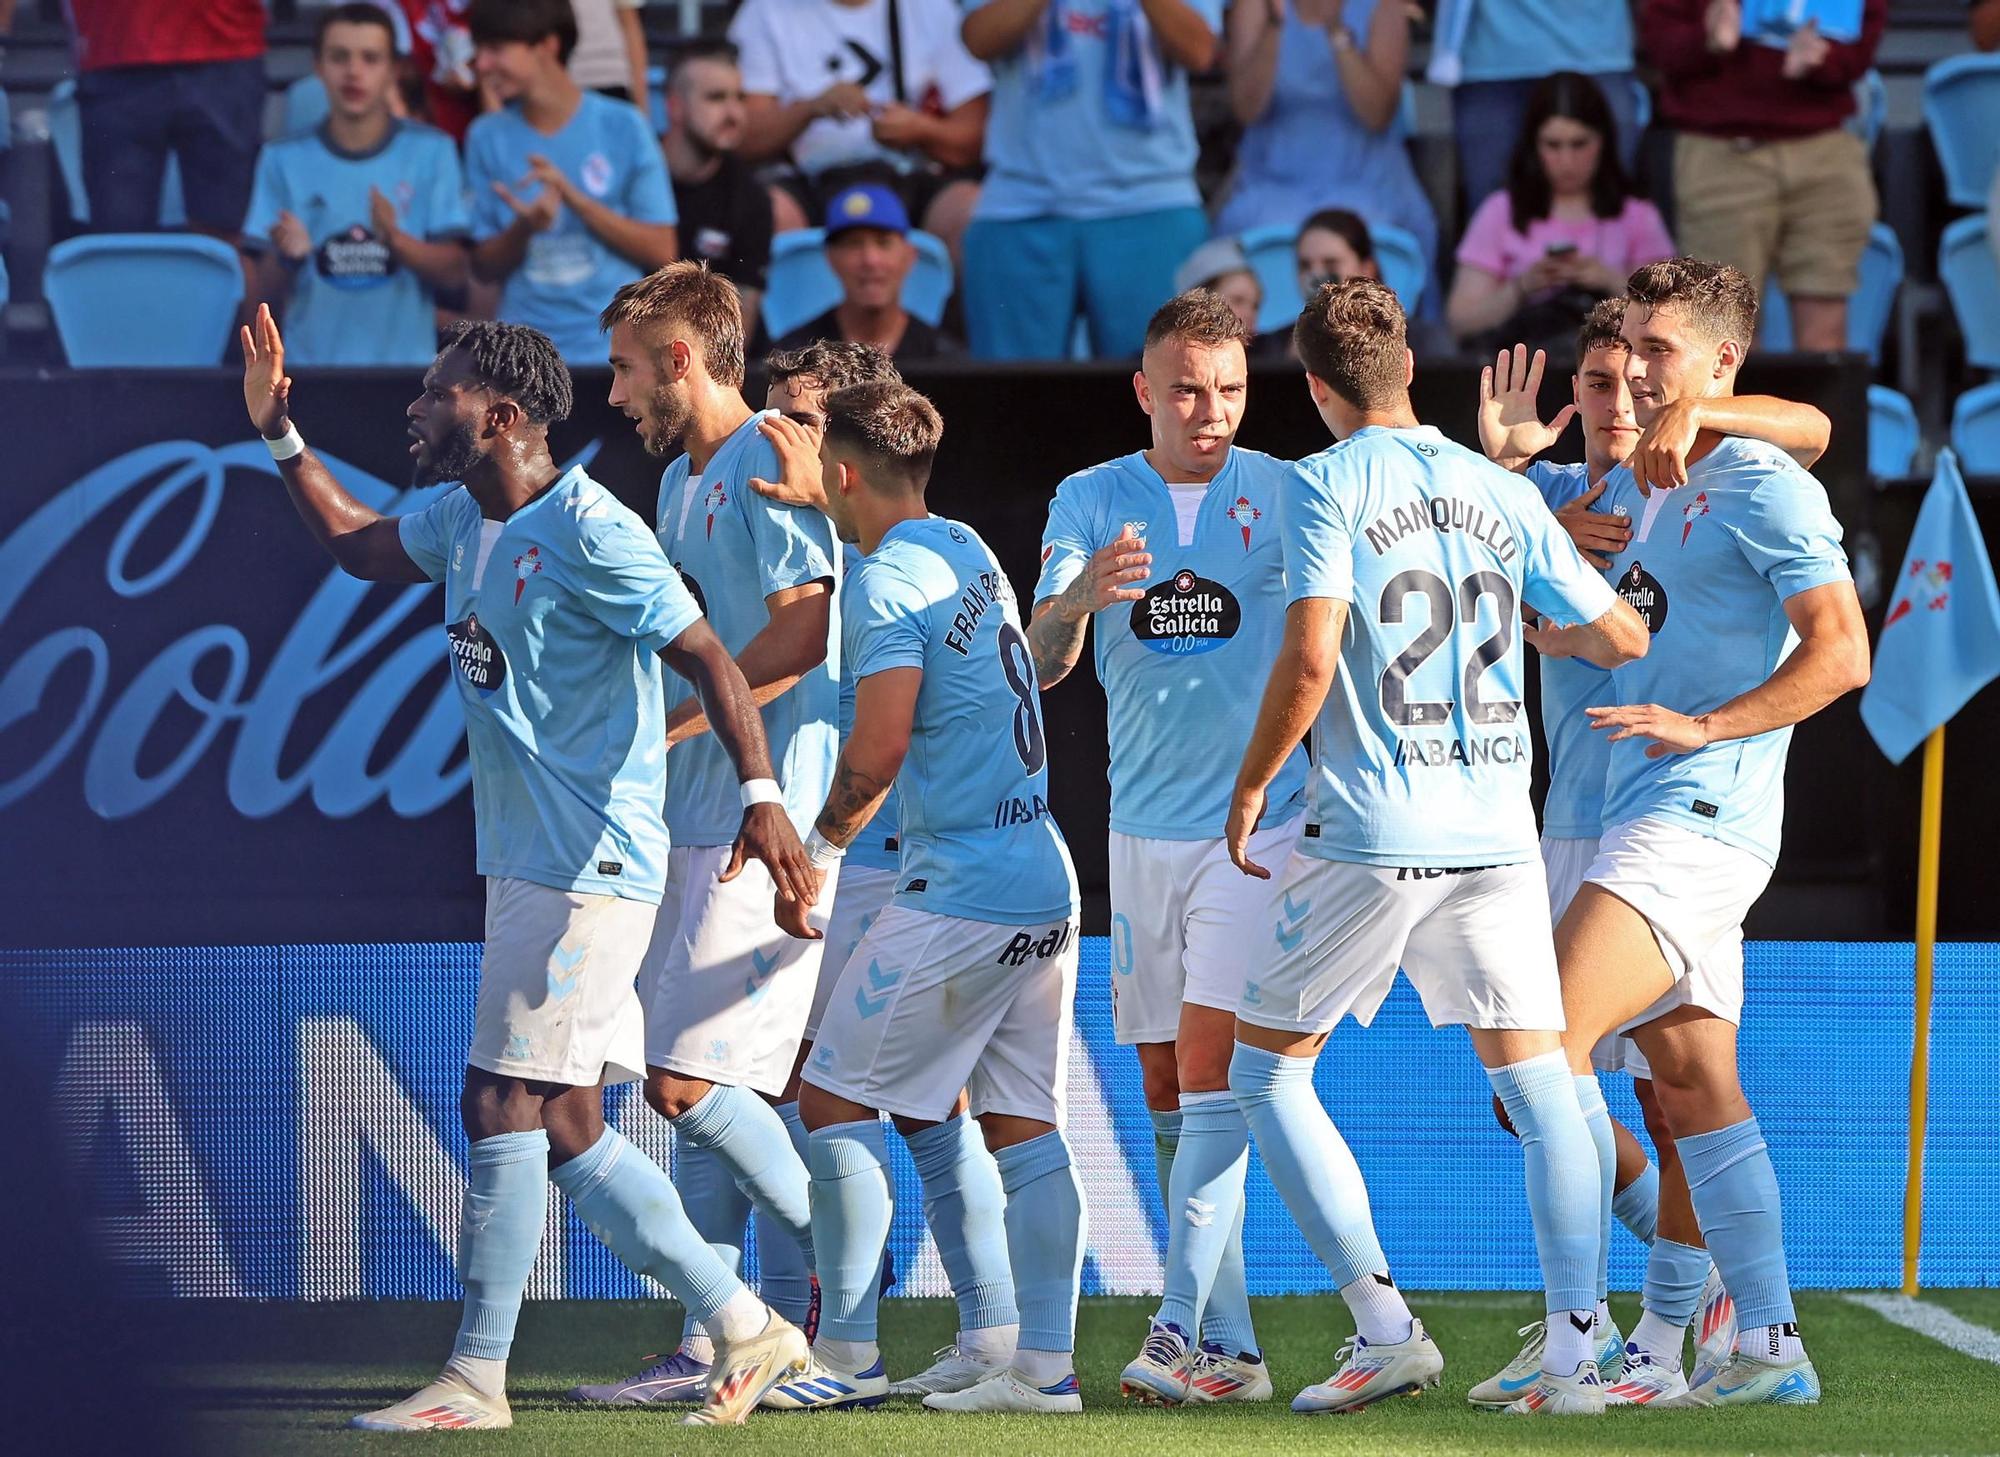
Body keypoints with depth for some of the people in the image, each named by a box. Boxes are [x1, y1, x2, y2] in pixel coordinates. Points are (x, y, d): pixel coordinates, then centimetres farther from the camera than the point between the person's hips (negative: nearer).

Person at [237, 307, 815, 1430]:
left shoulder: (588, 531, -15)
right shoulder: (465, 520, 12)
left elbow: (709, 658, -19)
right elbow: (357, 546, 30)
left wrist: (763, 797, -29)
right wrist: (279, 432, 21)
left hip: (589, 865, -10)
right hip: (524, 864, 10)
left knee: (505, 1107, -10)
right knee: (565, 1129, 9)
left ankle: (477, 1379, -4)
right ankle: (744, 1328, 16)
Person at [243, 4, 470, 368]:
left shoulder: (430, 153, 3)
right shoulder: (286, 160, 5)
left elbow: (454, 272, -2)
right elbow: (266, 290, 2)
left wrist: (397, 240, -20)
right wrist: (287, 256, -19)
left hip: (405, 357, -1)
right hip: (312, 361, 1)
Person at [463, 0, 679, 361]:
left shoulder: (623, 128, -2)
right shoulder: (487, 138, 4)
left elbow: (661, 251, -4)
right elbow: (484, 268, 6)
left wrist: (574, 197, -15)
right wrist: (523, 229, -15)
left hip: (616, 350, -2)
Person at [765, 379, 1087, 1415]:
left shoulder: (886, 583, -12)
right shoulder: (969, 550, 13)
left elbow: (878, 750, -19)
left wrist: (817, 851, -4)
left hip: (959, 893, -8)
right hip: (1045, 882, 8)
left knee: (837, 1099, 0)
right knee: (1024, 1128, 7)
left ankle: (847, 1354, 1)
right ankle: (1046, 1364, 3)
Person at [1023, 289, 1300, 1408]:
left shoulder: (1283, 493, 0)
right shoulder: (1091, 501, 4)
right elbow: (1039, 667, -5)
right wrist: (1081, 597, -29)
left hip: (1255, 824, -3)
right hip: (1142, 831, 3)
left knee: (1210, 1078, -14)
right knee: (1168, 1096, 5)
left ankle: (1185, 1331, -20)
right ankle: (1230, 1348, 10)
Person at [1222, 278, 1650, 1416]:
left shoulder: (1328, 486, -5)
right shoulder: (1506, 493, 9)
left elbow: (1310, 657, -15)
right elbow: (1623, 638, 14)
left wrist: (1250, 789, -3)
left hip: (1371, 832, -4)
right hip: (1497, 833, 4)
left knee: (1267, 1072, 9)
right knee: (1540, 1084, 9)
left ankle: (1387, 1329, 1)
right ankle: (1576, 1351, -3)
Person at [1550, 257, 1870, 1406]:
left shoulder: (1761, 486, -8)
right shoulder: (1631, 490, 19)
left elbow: (1843, 653, -14)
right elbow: (1564, 633, 27)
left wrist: (1707, 725, -20)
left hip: (1700, 817, -9)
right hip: (1652, 824, 9)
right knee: (1699, 1095, 8)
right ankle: (1769, 1346, 11)